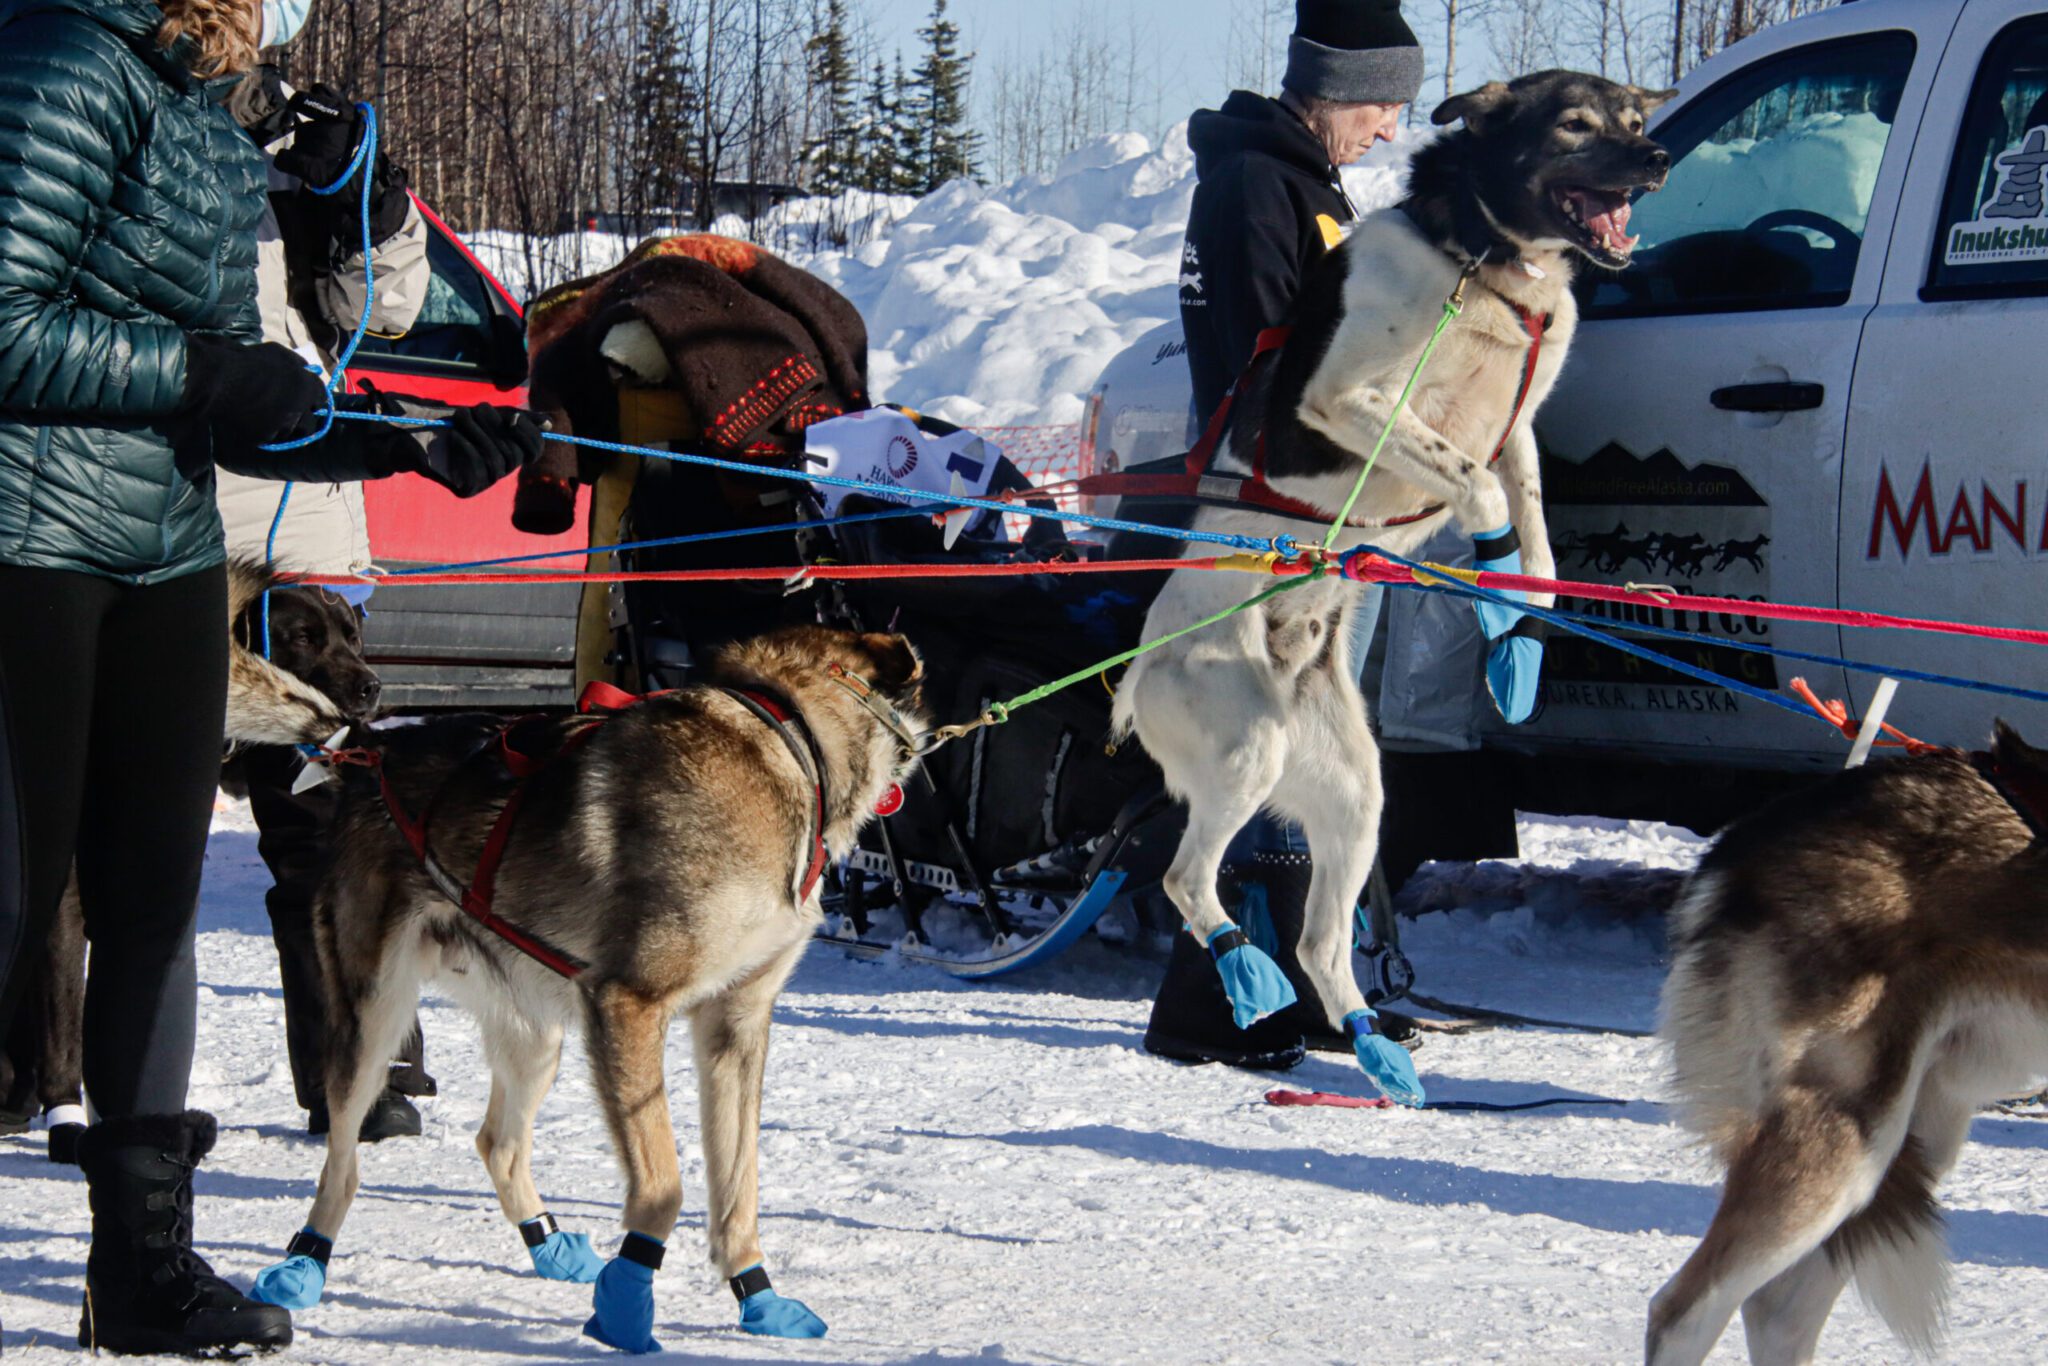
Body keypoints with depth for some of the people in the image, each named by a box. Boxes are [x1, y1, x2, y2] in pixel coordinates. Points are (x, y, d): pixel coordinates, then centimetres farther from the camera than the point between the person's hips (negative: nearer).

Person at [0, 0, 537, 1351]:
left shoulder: (223, 135, 15)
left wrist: (409, 443, 6)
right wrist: (201, 370, -15)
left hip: (168, 553, 9)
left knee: (156, 896, 9)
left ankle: (146, 1264, 17)